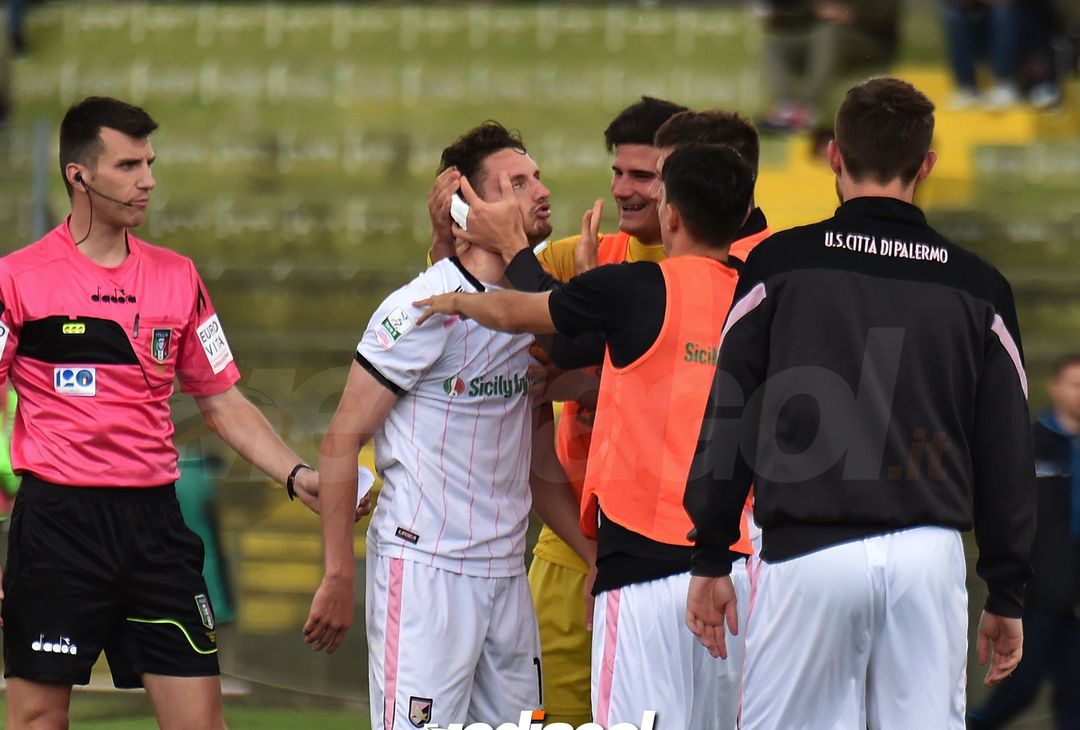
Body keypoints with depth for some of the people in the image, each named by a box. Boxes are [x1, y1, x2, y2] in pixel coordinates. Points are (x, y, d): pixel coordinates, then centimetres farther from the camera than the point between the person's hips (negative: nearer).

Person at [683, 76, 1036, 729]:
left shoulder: (781, 265, 1)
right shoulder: (977, 287, 6)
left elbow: (729, 420, 2)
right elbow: (1007, 452, 9)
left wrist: (711, 560, 10)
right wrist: (1009, 594, 17)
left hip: (808, 556, -2)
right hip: (931, 554, 2)